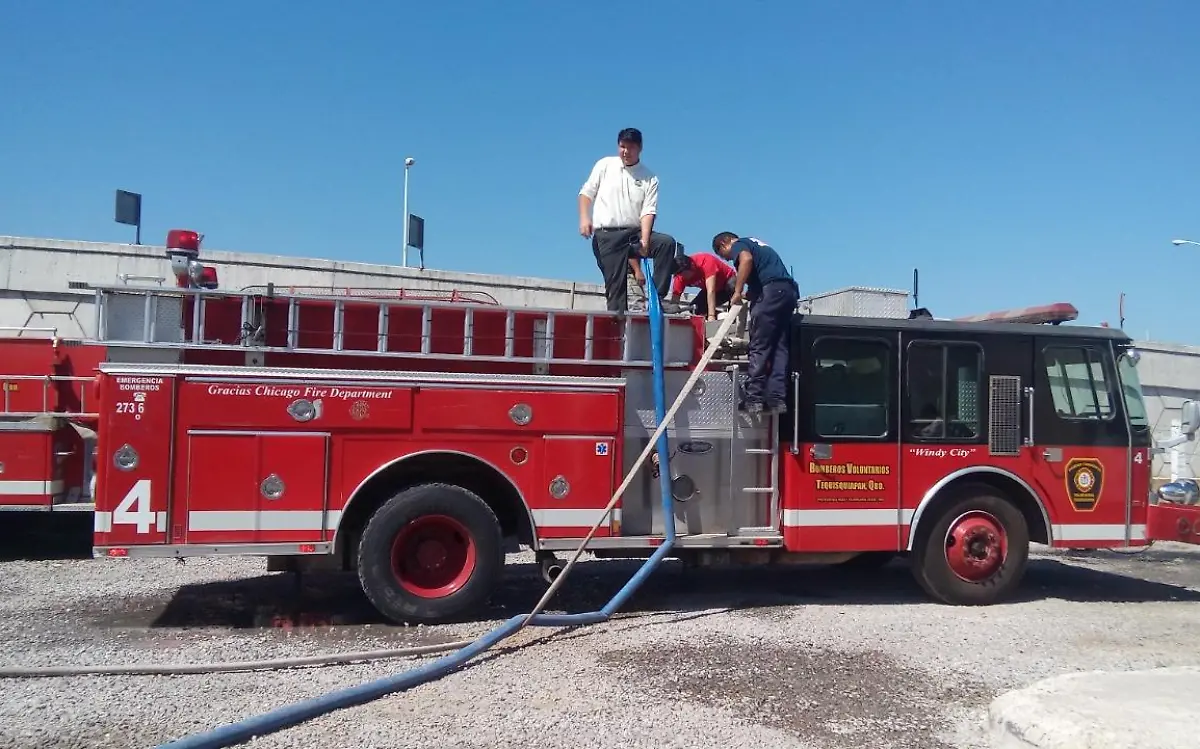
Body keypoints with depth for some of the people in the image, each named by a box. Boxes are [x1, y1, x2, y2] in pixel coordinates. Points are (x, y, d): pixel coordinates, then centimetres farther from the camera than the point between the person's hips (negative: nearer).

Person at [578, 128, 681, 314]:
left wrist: (644, 240, -18)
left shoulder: (650, 178, 5)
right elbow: (587, 192, 10)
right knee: (615, 283, -8)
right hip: (607, 235, -1)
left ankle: (657, 297, -22)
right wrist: (584, 218, -7)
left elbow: (648, 212, -4)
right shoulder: (605, 165, 8)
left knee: (667, 242, -23)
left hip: (635, 232, 1)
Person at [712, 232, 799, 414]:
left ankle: (754, 398, -12)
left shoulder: (739, 244, 7)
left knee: (759, 347, -9)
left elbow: (746, 258, -16)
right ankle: (777, 399, -1)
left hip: (771, 289, -8)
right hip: (789, 290, 8)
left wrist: (737, 292, -14)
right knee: (779, 348, 4)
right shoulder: (757, 244, 34)